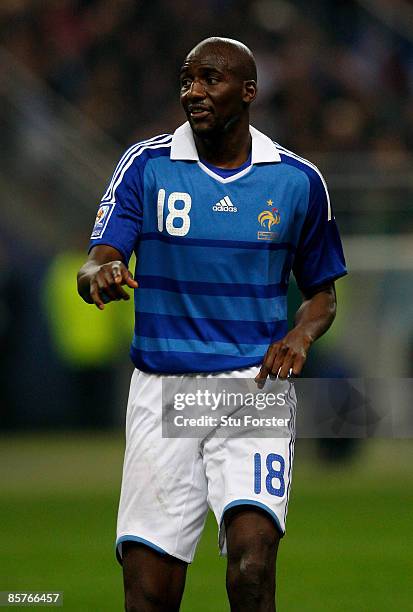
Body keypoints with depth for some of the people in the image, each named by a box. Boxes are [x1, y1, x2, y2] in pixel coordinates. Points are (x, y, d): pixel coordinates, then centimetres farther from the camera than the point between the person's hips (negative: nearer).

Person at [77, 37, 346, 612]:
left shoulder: (298, 180, 4)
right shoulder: (146, 164, 1)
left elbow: (322, 292, 16)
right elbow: (95, 266, -7)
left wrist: (301, 335, -6)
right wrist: (101, 276, -32)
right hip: (162, 387, 1)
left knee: (252, 564, -21)